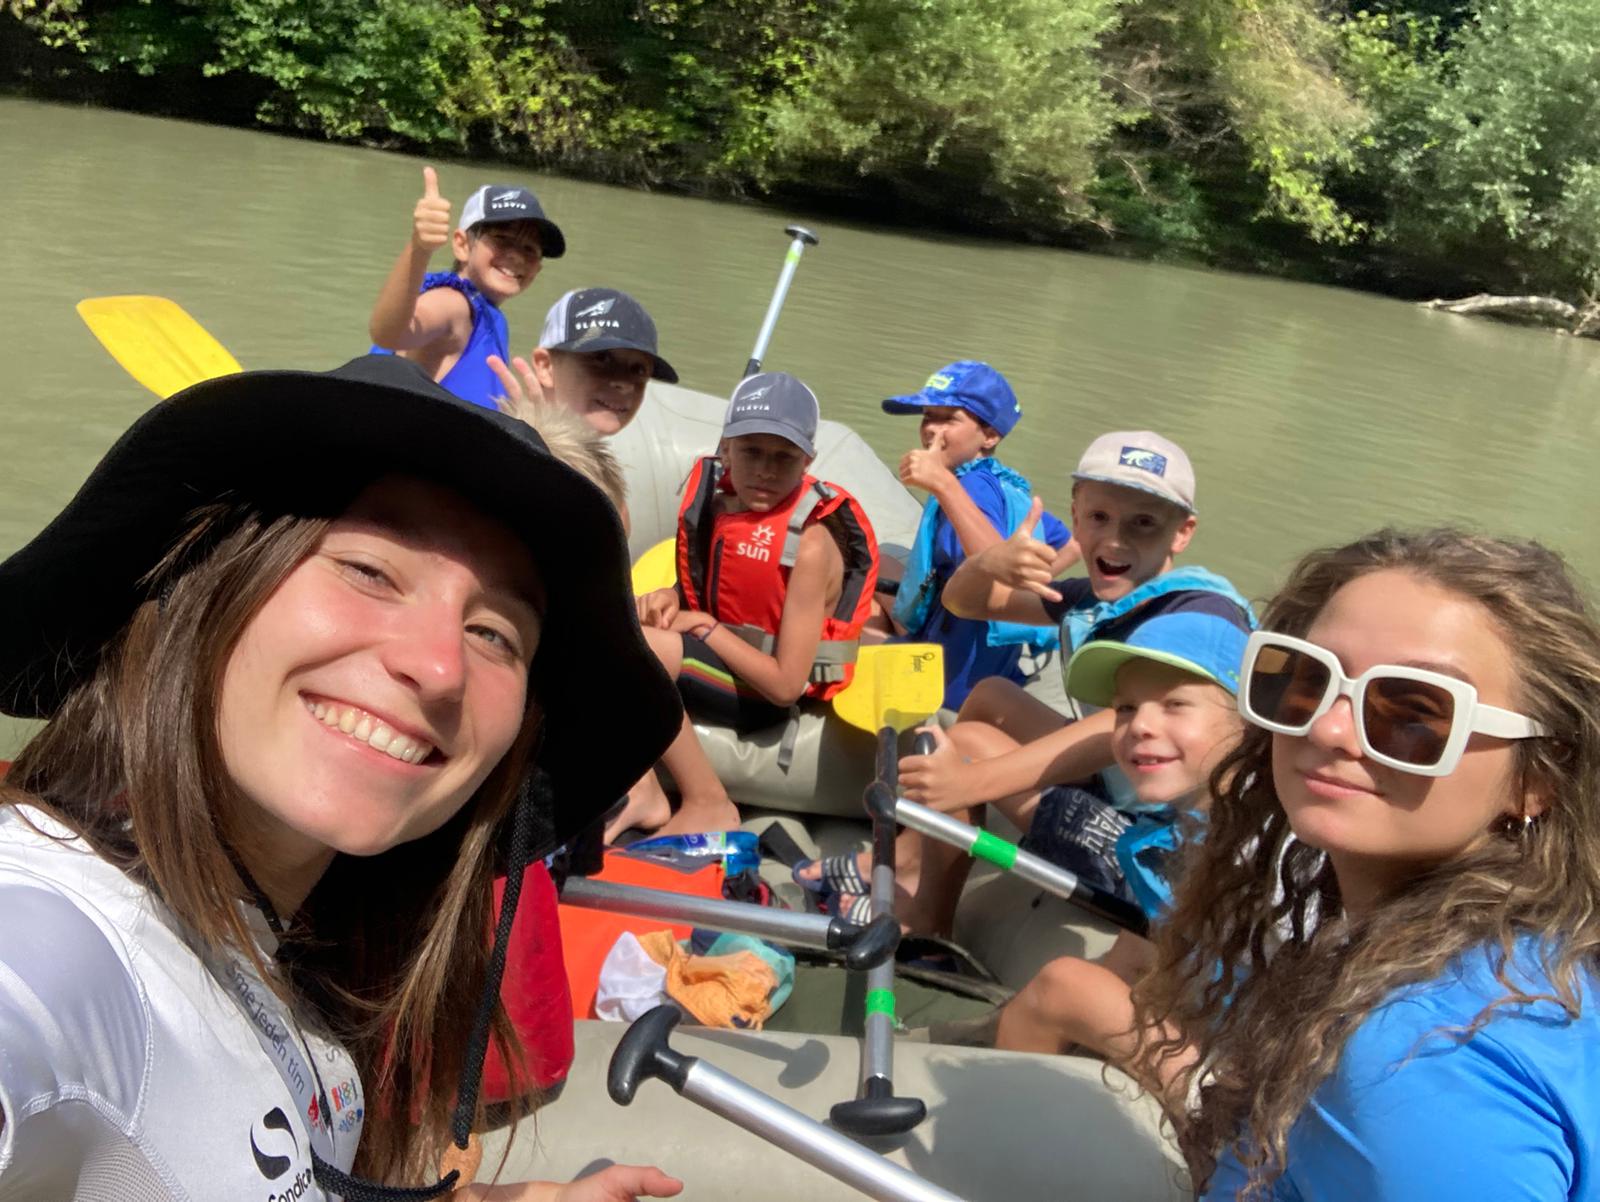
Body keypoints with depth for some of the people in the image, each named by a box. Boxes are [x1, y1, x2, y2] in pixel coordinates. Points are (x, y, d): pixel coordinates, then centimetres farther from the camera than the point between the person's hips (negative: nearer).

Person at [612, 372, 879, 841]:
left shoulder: (810, 543, -22)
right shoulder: (716, 493, -2)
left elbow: (786, 684, -21)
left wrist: (705, 627, -16)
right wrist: (671, 599, -9)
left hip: (765, 693, -8)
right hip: (720, 658, 8)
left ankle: (710, 806, -12)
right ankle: (641, 790, -10)